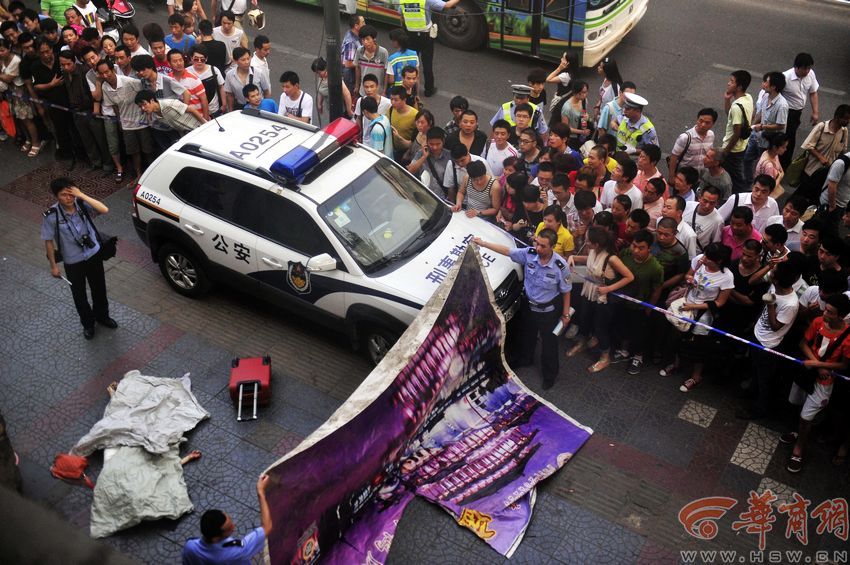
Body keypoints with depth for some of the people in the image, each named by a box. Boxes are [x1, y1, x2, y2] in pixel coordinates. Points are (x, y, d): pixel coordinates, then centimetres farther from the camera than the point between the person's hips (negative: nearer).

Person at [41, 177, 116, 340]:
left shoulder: (82, 204, -16)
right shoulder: (51, 216, -21)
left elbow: (104, 210, -31)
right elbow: (48, 241, -10)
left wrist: (82, 195, -35)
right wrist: (53, 265, -6)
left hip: (94, 255, 2)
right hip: (73, 262, -2)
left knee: (99, 289, 21)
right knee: (79, 295, 16)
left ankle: (102, 316, 47)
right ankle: (88, 323, 40)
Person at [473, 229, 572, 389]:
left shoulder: (560, 266, -30)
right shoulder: (529, 253, -22)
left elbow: (566, 291, -16)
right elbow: (507, 251, -11)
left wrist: (566, 314, -7)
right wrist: (483, 243, -14)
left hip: (548, 310, -4)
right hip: (528, 304, 4)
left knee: (549, 342, 13)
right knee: (527, 334, 29)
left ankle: (549, 374, 36)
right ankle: (525, 358, 58)